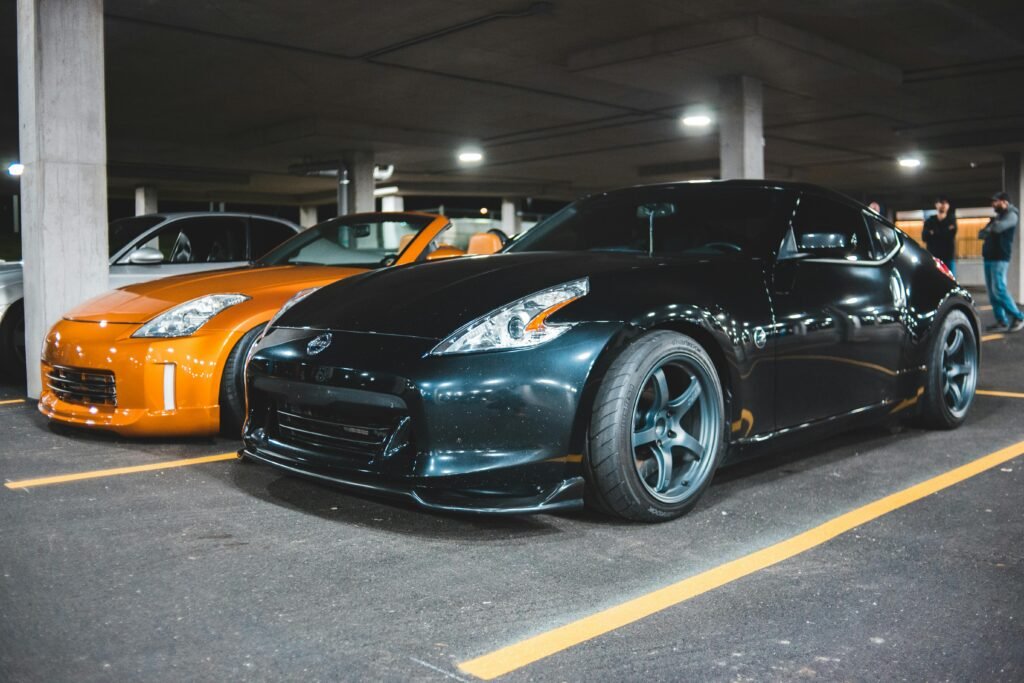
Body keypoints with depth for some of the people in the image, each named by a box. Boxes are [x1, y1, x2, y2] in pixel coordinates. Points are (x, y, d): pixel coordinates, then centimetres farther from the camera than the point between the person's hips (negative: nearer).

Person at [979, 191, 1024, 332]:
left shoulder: (1011, 215, -4)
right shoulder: (997, 217, 23)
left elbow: (998, 228, -23)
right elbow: (981, 233, 19)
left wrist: (989, 228, -1)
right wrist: (986, 232, -4)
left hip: (1000, 257, -9)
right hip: (989, 257, 9)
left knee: (999, 290, -15)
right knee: (992, 291, 5)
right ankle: (1001, 320, 7)